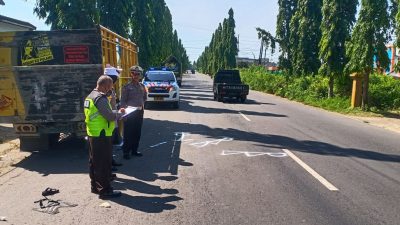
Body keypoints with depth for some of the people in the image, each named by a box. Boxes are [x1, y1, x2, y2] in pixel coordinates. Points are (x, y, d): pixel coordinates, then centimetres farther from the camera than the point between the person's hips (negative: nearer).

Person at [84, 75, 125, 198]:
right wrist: (119, 113, -4)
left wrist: (116, 112, 6)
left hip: (92, 134, 10)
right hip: (101, 135, -10)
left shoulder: (90, 96, 13)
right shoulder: (100, 98, -18)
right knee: (104, 163, -3)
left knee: (94, 161, 16)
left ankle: (95, 186, 27)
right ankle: (105, 190, 4)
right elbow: (110, 116, -23)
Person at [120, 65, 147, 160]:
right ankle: (126, 152, 10)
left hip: (139, 112, 6)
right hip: (130, 112, -5)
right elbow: (123, 101, -8)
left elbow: (145, 97, 23)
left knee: (137, 132, 12)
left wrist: (141, 104, 9)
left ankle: (134, 150, 25)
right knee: (128, 133, 0)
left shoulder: (142, 86, 8)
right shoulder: (127, 87, -7)